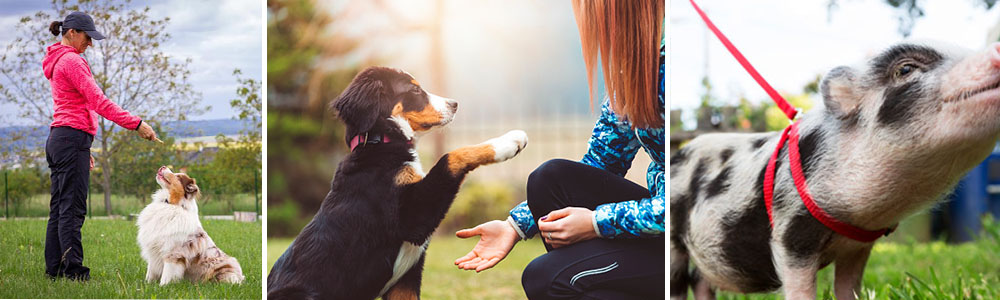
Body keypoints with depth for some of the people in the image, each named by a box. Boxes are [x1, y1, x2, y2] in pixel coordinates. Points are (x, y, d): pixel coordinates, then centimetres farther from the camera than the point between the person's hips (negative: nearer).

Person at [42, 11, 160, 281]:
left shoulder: (57, 62, 21)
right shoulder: (72, 61, -10)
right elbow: (99, 102, -18)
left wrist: (84, 148, 22)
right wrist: (136, 124, -19)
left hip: (57, 139, 10)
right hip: (72, 139, -10)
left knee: (59, 207, 9)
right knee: (72, 208, -11)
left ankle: (54, 269, 11)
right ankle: (73, 270, -12)